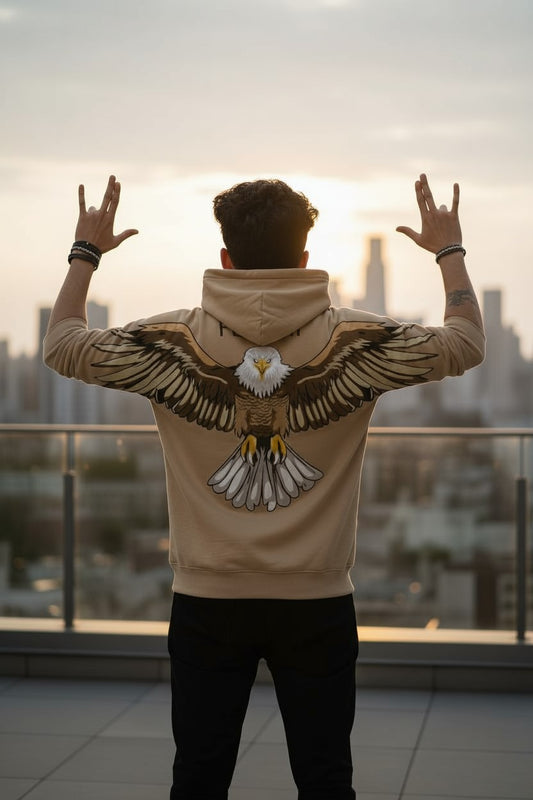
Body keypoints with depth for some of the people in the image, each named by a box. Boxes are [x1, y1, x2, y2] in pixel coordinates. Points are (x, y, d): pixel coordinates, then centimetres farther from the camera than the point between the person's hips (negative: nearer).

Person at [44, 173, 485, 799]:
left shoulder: (170, 343, -9)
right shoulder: (357, 343, -8)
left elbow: (62, 345, 5)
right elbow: (466, 343, 4)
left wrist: (86, 253, 19)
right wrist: (449, 251, 19)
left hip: (207, 601, 0)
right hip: (317, 603, 0)